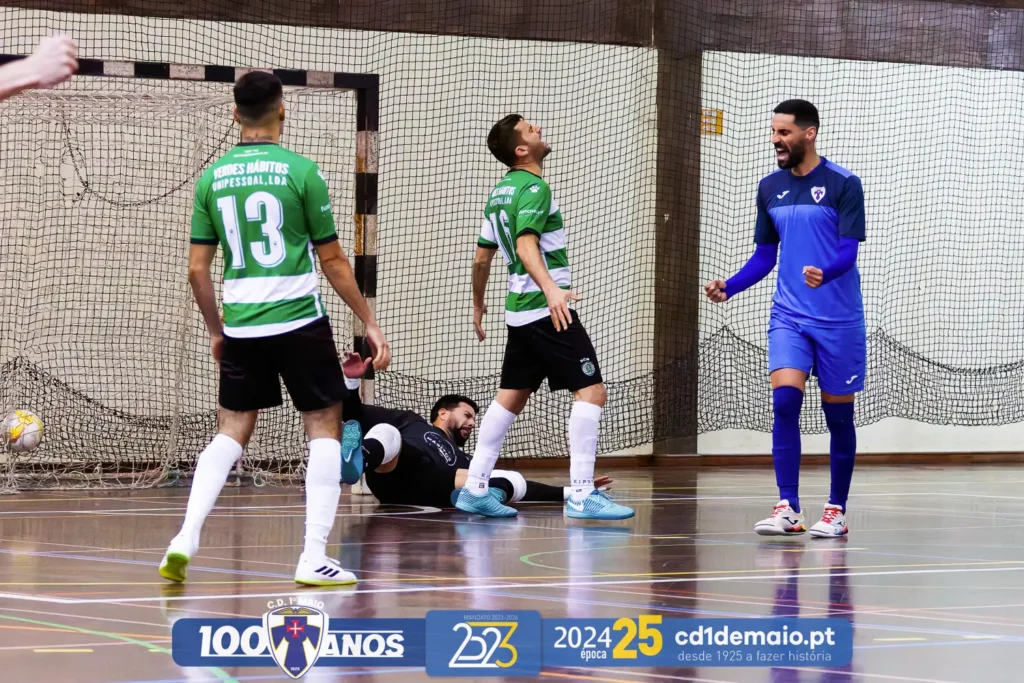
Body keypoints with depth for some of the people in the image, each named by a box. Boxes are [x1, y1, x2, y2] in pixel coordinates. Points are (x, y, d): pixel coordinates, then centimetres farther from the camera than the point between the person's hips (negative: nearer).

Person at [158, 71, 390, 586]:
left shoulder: (213, 178, 5)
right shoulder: (301, 171, -6)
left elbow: (197, 268, 7)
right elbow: (332, 261, -2)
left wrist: (215, 329, 21)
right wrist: (370, 324, 6)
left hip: (241, 326, 4)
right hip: (299, 321, -4)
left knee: (230, 433, 13)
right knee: (326, 428, 7)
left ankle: (186, 538, -4)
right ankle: (314, 557, -1)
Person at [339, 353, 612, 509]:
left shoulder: (463, 462, 40)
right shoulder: (410, 422, 36)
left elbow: (523, 488, 34)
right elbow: (354, 415, 27)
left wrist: (570, 492, 28)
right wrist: (352, 381, 9)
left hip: (436, 489, 2)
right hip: (391, 476, -2)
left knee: (513, 481, -13)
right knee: (386, 433, -34)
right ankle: (358, 460, -69)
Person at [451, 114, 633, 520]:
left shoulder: (501, 191, 14)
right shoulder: (534, 188, -13)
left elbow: (482, 256, 20)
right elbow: (525, 246, -26)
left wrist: (478, 304, 32)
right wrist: (551, 289, -39)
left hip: (520, 312, 10)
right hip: (548, 312, -10)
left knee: (512, 396, 15)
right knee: (591, 391, -10)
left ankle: (475, 490, 16)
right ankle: (582, 495, -15)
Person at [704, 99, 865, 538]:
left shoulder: (843, 185, -7)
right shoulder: (770, 188, 8)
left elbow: (848, 252, -14)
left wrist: (823, 274, -35)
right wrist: (729, 287, -1)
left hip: (838, 320, -3)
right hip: (789, 316, 3)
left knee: (838, 414, 4)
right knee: (784, 401, -14)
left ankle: (837, 510, 17)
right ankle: (788, 509, -13)